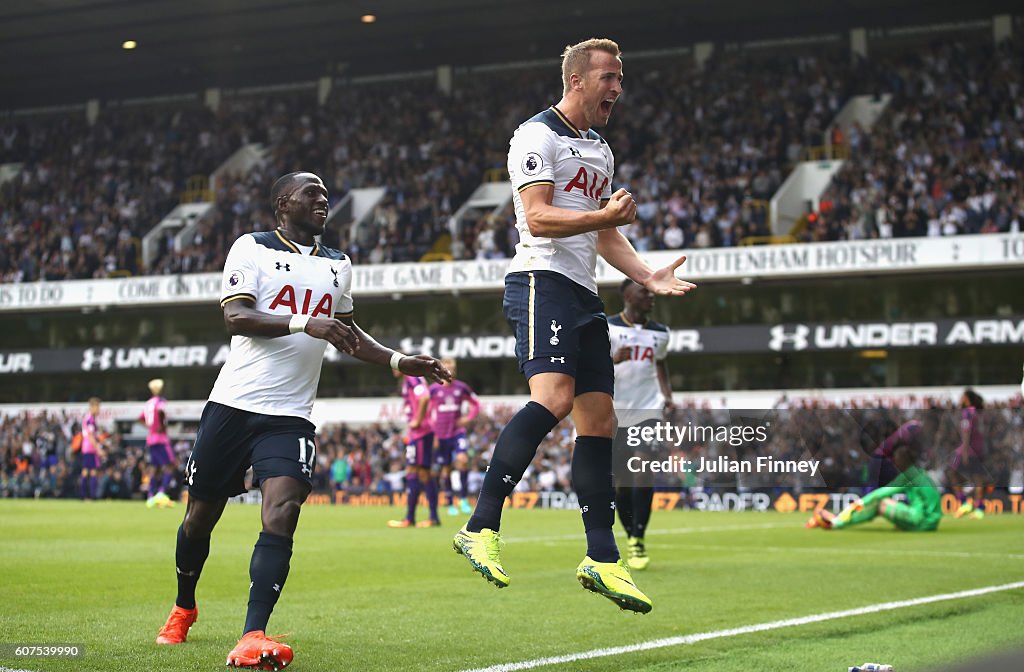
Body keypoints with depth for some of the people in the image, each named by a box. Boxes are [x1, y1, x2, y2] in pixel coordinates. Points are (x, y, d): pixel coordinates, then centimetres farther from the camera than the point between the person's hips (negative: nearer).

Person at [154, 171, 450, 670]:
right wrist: (304, 323, -24)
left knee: (280, 520, -19)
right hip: (233, 404, -2)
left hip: (289, 416, 2)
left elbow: (346, 332, 32)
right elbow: (235, 317, -12)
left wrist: (399, 361, 20)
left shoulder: (338, 265, 17)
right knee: (200, 516, 9)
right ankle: (183, 609, 36)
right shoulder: (252, 248, 1)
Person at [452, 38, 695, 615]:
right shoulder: (538, 135, -3)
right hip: (542, 280, -9)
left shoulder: (601, 151, 25)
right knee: (554, 396, -27)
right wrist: (604, 216, -26)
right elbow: (538, 217, -14)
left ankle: (602, 559, 8)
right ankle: (481, 528, -26)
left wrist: (650, 277, 12)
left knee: (600, 421, 5)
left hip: (584, 295, 9)